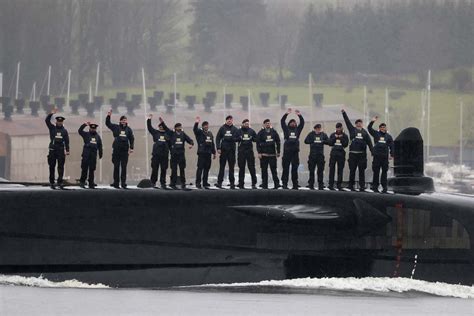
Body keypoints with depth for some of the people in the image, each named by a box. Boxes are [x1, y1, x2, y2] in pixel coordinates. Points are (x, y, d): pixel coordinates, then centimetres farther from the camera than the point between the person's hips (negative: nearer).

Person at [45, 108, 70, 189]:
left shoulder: (64, 131, 11)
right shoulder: (52, 128, 8)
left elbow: (67, 141, 10)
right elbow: (47, 121, -4)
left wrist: (67, 150, 1)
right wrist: (51, 113, -15)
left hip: (61, 150, 1)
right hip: (52, 150, -1)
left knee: (61, 167, -5)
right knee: (52, 167, 1)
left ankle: (60, 182, -5)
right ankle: (51, 183, 5)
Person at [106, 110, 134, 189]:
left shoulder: (128, 129, 9)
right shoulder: (116, 127, 6)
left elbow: (132, 139, 11)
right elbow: (108, 123, 5)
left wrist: (131, 148, 3)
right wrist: (108, 116, -9)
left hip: (125, 150, 1)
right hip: (116, 150, -1)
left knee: (124, 167, 2)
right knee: (116, 167, 2)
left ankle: (123, 182, 4)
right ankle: (116, 183, 5)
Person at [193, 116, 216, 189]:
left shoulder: (210, 133, 18)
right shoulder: (200, 132, 2)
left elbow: (212, 144, 23)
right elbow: (195, 130, -20)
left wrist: (214, 153, 21)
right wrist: (196, 123, -37)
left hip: (208, 153, 6)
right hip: (202, 153, -6)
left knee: (207, 169, 7)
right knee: (200, 168, -8)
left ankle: (205, 183, 12)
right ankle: (198, 183, -7)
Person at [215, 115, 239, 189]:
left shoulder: (235, 129, 7)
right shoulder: (222, 128, 5)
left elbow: (237, 138, 1)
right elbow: (218, 138, 3)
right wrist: (218, 148, -7)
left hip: (231, 150, 1)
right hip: (223, 150, -1)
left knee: (231, 167, 3)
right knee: (222, 167, 0)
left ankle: (232, 182, 7)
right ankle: (219, 182, 1)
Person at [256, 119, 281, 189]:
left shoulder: (274, 132, 8)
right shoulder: (261, 133, 2)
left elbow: (278, 142, 13)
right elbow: (258, 143, -1)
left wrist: (278, 152, 9)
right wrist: (259, 152, -9)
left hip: (272, 154, 1)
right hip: (264, 154, -1)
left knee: (274, 169, -1)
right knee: (264, 170, 2)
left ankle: (276, 184, 0)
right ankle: (264, 185, 7)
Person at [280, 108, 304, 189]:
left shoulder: (297, 130, 15)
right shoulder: (286, 129, 9)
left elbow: (302, 123, 11)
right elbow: (282, 121, 1)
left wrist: (299, 115, 0)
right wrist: (286, 114, -6)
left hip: (295, 151, 2)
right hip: (287, 151, -2)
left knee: (295, 169, 4)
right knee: (286, 168, -1)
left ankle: (295, 185, 7)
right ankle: (285, 184, 0)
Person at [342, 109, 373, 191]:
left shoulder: (364, 132, 10)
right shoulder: (352, 130, 8)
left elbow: (369, 142, 7)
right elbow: (347, 121, 6)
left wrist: (373, 152, 0)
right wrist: (344, 113, 1)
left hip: (362, 154, 1)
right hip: (353, 154, -1)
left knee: (362, 171, 1)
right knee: (352, 170, 3)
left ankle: (362, 187, 3)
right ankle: (351, 186, 10)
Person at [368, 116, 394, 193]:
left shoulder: (388, 136, 11)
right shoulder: (376, 134, 8)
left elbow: (391, 146, 11)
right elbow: (369, 128, 1)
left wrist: (392, 154, 3)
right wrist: (372, 121, -11)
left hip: (385, 156, 1)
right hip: (377, 156, -1)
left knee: (384, 172, 1)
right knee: (376, 172, 1)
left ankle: (384, 187, 3)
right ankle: (375, 186, 6)